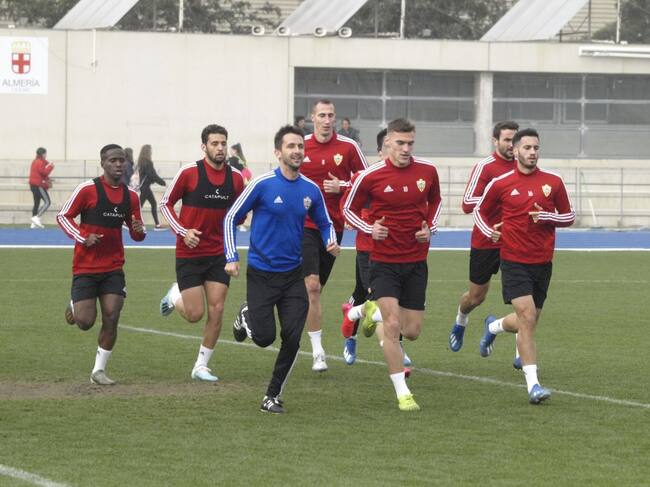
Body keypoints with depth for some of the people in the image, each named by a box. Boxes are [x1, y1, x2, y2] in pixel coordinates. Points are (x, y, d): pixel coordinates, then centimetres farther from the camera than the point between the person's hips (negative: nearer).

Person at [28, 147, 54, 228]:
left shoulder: (35, 162, 18)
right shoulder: (40, 163, -13)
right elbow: (44, 172, -20)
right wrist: (50, 166, -6)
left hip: (33, 185, 10)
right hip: (39, 185, -10)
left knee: (36, 203, 11)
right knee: (47, 202, -8)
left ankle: (34, 223, 9)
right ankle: (37, 218, -17)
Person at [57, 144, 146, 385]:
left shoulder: (130, 196, 5)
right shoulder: (88, 189, -9)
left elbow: (136, 234, 14)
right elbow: (63, 216, -3)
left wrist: (139, 230, -11)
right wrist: (83, 238, -17)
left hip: (113, 268, 3)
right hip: (85, 267, -3)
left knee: (111, 319, -8)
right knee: (85, 322, -5)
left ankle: (99, 370, 5)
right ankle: (74, 307, 32)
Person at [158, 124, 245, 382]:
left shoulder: (235, 177, 1)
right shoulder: (189, 172, -10)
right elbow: (166, 203, 0)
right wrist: (182, 231, -13)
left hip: (219, 254, 3)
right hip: (189, 254, -3)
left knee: (216, 311, -4)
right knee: (194, 314, -4)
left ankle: (201, 366, 9)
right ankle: (175, 296, 31)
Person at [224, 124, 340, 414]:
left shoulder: (311, 190, 1)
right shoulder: (262, 184, -11)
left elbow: (324, 223, 16)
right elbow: (231, 218, -3)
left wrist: (331, 242, -6)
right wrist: (232, 258, -9)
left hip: (293, 274, 3)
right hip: (261, 273, -3)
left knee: (292, 339, -6)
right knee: (264, 337, -4)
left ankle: (273, 397, 10)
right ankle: (246, 316, 31)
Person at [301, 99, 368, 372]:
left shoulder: (348, 147, 0)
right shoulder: (300, 146, 0)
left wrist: (342, 187, -11)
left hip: (334, 226, 2)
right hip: (305, 225, -2)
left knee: (316, 288, 11)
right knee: (312, 285, -14)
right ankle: (317, 351, -12)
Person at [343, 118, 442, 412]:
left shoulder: (427, 171, -1)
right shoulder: (370, 176, -9)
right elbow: (349, 208, 5)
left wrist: (430, 228, 2)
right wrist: (369, 228, -13)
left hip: (416, 261, 4)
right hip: (384, 261, -4)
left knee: (412, 331, 7)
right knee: (393, 326, -16)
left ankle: (375, 312, 40)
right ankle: (402, 393, -8)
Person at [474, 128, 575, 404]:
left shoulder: (553, 182, 3)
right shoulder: (501, 184, -2)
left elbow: (569, 217, 9)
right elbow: (480, 211, 14)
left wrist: (547, 217, -10)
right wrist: (490, 231, -4)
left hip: (542, 262, 4)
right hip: (514, 261, -4)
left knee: (528, 323, 13)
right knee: (527, 317, -17)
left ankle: (494, 326, 48)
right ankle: (533, 384, -16)